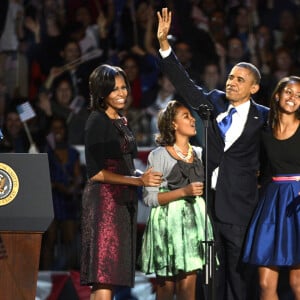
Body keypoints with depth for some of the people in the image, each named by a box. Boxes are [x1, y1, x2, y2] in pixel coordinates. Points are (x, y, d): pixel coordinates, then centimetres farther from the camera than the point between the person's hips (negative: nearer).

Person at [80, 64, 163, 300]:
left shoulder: (122, 121, 17)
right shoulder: (98, 121, -7)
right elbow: (96, 172, -13)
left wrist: (144, 176, 5)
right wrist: (138, 181, -14)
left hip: (122, 200, 8)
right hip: (104, 199, -8)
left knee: (109, 275, 4)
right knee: (104, 272, -13)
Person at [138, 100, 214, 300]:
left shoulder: (199, 154, 14)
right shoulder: (159, 156, -3)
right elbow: (150, 198, -9)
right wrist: (184, 192, -16)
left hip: (194, 221, 4)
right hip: (168, 223, -4)